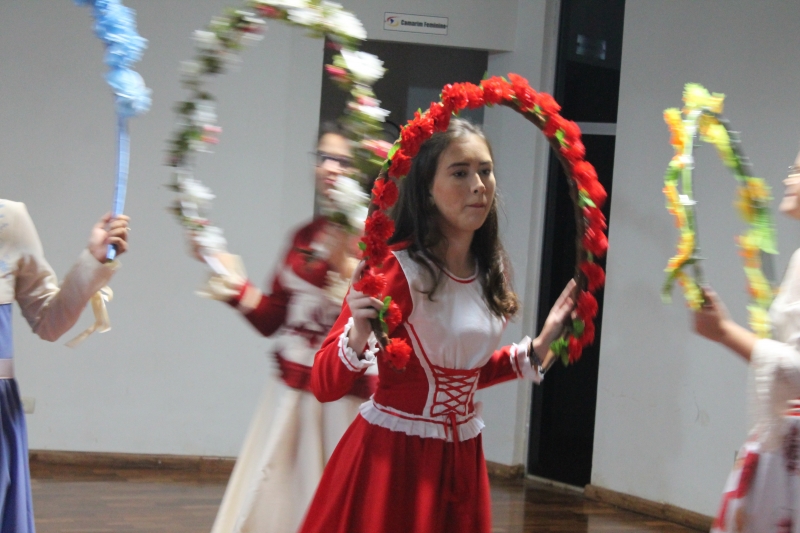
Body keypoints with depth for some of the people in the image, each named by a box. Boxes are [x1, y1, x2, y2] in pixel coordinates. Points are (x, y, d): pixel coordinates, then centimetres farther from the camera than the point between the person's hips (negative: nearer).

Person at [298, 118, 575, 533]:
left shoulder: (489, 270, 4)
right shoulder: (397, 268, -16)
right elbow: (324, 385, -18)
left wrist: (538, 348, 10)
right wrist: (359, 333, -35)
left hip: (461, 461, 7)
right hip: (393, 456, -6)